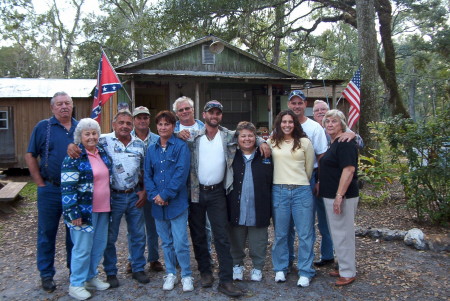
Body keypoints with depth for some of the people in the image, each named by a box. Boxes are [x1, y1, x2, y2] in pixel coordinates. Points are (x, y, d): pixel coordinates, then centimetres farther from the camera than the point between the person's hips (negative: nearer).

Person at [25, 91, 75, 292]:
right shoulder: (43, 127, -1)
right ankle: (46, 275, 22)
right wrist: (40, 183, -5)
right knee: (47, 233, 8)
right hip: (50, 190, -2)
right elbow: (30, 156, 0)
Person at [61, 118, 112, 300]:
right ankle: (76, 284, 20)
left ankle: (91, 277, 33)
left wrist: (108, 205, 18)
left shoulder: (102, 153, 9)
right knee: (83, 248, 3)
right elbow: (67, 188, -16)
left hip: (103, 209, 7)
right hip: (84, 210, -7)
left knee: (99, 246, 15)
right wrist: (73, 213, -19)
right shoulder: (74, 157, -13)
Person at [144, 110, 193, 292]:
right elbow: (148, 175, 8)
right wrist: (154, 195, -8)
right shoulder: (152, 149, 10)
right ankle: (171, 274, 29)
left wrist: (165, 195, -16)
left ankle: (186, 276, 15)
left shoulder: (181, 146, -5)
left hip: (177, 202, -4)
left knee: (180, 242, -2)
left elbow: (181, 173, -13)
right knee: (166, 242, 15)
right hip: (158, 204, 5)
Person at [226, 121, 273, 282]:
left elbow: (271, 183, -1)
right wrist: (226, 205, -6)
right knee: (236, 242, 15)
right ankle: (237, 265, 35)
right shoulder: (231, 157, 1)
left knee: (258, 243, 12)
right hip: (236, 209, 1)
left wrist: (270, 208, -6)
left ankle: (257, 267, 31)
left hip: (258, 211, 0)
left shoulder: (265, 158, 1)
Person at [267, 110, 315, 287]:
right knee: (280, 234, 10)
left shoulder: (304, 142, 4)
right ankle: (280, 269, 26)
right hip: (279, 191, 1)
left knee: (305, 234, 4)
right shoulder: (271, 143, 7)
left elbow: (309, 168, 11)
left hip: (301, 191, -1)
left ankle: (305, 272, 17)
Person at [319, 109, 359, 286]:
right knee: (339, 232, 17)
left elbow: (349, 170, -23)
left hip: (342, 197, -10)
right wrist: (320, 186, 19)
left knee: (342, 233, -1)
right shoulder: (333, 143, 16)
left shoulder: (345, 143, -15)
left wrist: (339, 195, -26)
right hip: (331, 195, 10)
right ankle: (345, 267, 30)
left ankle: (348, 273, 12)